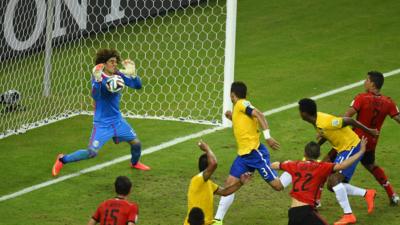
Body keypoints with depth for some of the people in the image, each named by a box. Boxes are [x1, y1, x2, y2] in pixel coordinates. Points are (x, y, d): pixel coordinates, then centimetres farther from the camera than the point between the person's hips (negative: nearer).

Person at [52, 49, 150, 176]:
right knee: (92, 152, -15)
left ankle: (134, 163, 44)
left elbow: (138, 86, -4)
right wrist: (98, 80, -48)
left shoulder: (119, 75, -3)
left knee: (136, 143, 10)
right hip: (102, 123, -6)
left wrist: (133, 74, -23)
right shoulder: (98, 76, -18)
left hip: (118, 120, 6)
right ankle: (62, 159, 6)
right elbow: (95, 96, -32)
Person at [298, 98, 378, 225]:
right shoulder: (317, 121, 1)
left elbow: (349, 121, -24)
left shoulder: (325, 122, -29)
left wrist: (369, 131, -15)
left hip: (351, 147, -10)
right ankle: (367, 194, 15)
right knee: (332, 186, 9)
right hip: (343, 149, 10)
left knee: (334, 180, -23)